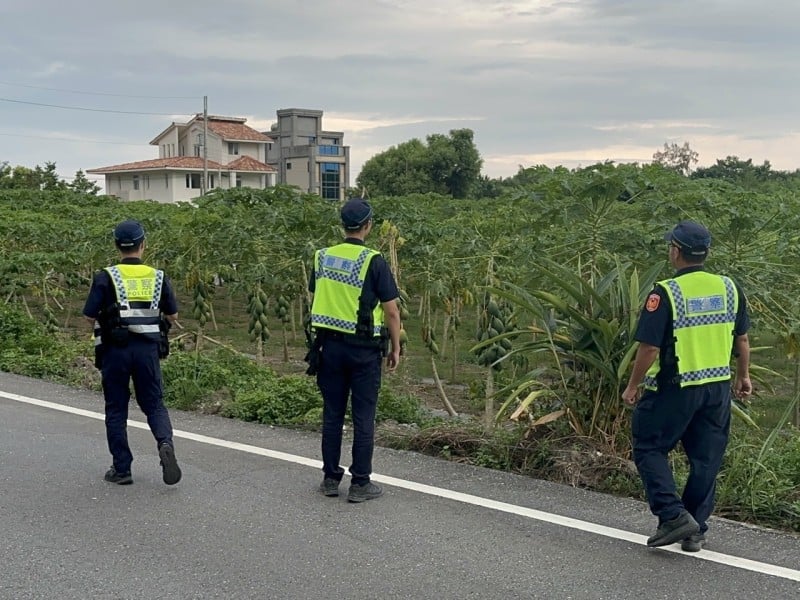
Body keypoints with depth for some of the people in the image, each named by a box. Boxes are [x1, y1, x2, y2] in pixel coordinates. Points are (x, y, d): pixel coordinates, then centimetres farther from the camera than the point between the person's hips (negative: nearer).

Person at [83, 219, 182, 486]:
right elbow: (173, 315, 8)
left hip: (115, 349, -1)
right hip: (147, 349, 2)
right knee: (154, 404, 12)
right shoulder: (158, 277, 2)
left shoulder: (106, 277, -6)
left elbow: (89, 316, -8)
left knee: (116, 409, 10)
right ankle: (165, 442, -17)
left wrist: (109, 314, 12)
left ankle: (121, 469, 13)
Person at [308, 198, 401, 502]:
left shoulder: (322, 257, 3)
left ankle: (330, 478, 19)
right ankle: (360, 483, 8)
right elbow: (391, 311, -9)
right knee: (363, 417, 3)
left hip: (329, 345, 5)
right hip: (364, 349, -5)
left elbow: (315, 301, 12)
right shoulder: (374, 262, -12)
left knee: (332, 414, 12)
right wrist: (395, 348, 2)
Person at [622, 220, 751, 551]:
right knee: (705, 460, 13)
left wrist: (632, 387, -3)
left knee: (649, 449, 9)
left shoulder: (665, 293, -15)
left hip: (675, 389, -6)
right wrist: (743, 376, 26)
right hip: (718, 388, 6)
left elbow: (649, 348, -16)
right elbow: (742, 340, 11)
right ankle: (695, 532, 20)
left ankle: (673, 516, -2)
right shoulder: (729, 288, 2)